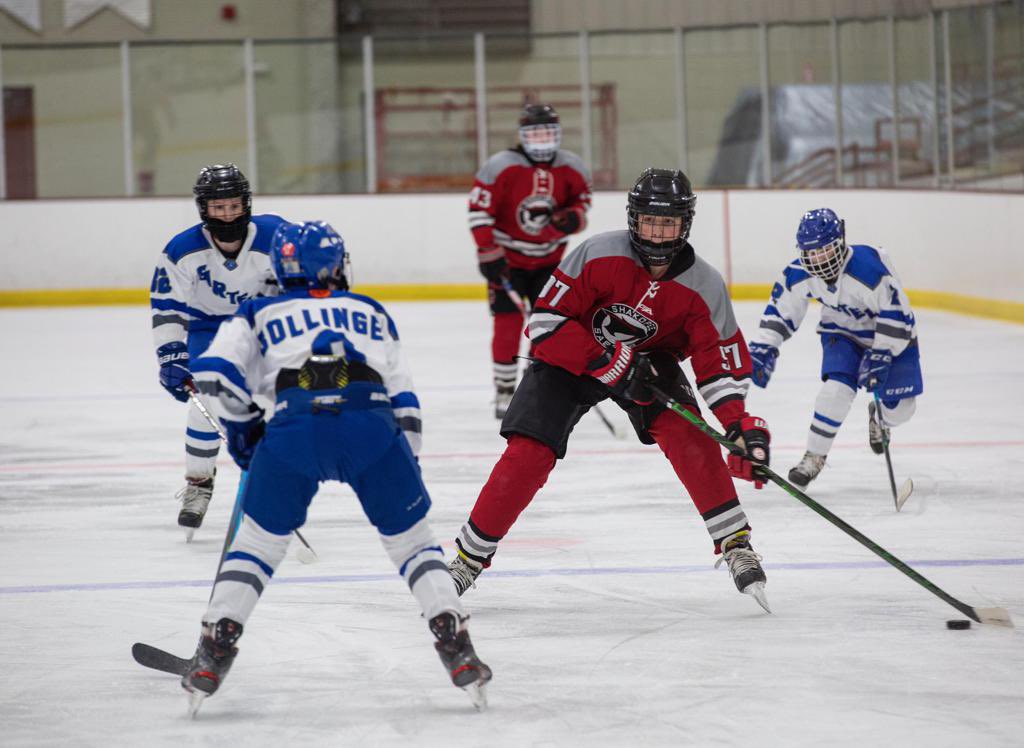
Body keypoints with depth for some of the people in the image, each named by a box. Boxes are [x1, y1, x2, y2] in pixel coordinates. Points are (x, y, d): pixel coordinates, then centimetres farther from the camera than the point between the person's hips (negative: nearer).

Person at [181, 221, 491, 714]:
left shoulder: (260, 314, 29)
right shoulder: (370, 312, 33)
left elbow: (213, 374, 14)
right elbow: (403, 399, 28)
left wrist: (242, 430, 28)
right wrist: (408, 471, 34)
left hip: (293, 424, 0)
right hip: (371, 423, 0)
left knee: (259, 539, 18)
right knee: (411, 538, 16)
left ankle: (214, 649, 7)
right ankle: (456, 646, 2)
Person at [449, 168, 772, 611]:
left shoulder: (703, 286, -18)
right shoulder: (600, 255, -26)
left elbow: (721, 363, -15)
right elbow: (546, 319, -24)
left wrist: (741, 425, -30)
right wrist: (607, 363, -31)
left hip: (649, 359, 2)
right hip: (572, 354, -2)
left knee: (687, 436, -23)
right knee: (528, 455, -14)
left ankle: (736, 545, -12)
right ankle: (468, 558, 0)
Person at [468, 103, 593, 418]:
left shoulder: (572, 168, -6)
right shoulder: (500, 167, -19)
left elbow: (582, 200, 9)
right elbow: (479, 209, -16)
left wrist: (573, 218, -16)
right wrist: (489, 255, -19)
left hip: (549, 258, 4)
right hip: (507, 256, -4)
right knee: (508, 322, -8)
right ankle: (504, 392, 2)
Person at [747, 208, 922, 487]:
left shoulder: (869, 267, -37)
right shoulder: (799, 275, -20)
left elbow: (895, 311, -29)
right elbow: (780, 312, -5)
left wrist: (880, 357, -30)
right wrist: (762, 349, -12)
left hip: (891, 332, -2)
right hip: (842, 332, 2)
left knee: (899, 407, 0)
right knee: (837, 387, -21)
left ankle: (879, 417, 39)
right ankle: (814, 456, -6)